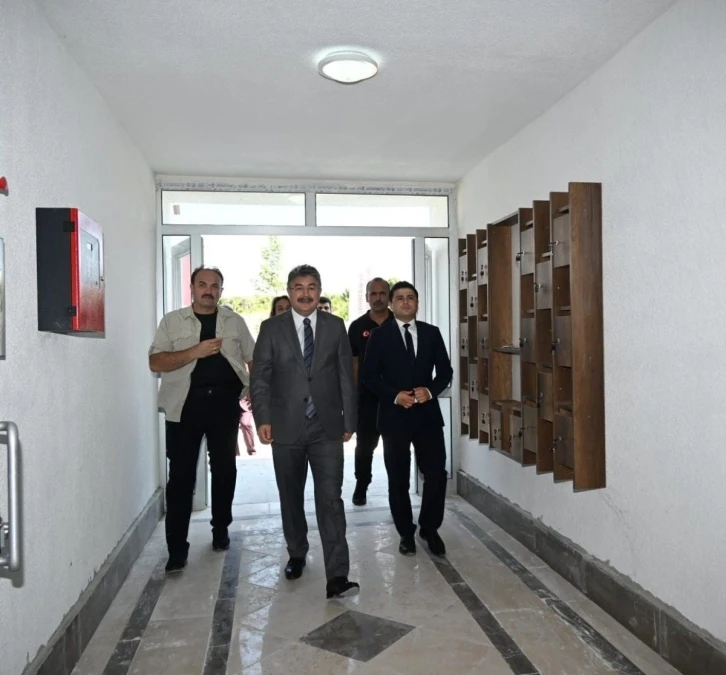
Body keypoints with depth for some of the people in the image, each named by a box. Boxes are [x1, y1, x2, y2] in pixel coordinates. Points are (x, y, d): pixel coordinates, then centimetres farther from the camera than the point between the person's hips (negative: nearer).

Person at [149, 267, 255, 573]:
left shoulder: (235, 321, 10)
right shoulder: (173, 321, 4)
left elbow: (252, 358, 12)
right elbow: (155, 362, -5)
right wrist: (195, 351, -16)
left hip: (225, 403, 2)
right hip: (186, 404, -2)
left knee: (224, 469, 13)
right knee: (181, 475, 0)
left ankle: (220, 530, 31)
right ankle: (177, 548, 9)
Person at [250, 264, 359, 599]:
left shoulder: (336, 326, 4)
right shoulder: (271, 328, 2)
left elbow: (346, 375, 4)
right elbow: (260, 377, 0)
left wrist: (349, 419, 2)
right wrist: (262, 418, -10)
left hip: (327, 427, -1)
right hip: (286, 427, 1)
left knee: (330, 499, -6)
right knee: (291, 497, 15)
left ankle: (337, 576, -4)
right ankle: (296, 554, 36)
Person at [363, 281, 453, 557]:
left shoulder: (432, 333, 8)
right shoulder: (379, 335, 1)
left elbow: (445, 371, 7)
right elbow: (369, 376, -3)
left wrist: (430, 390, -12)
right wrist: (395, 395, -16)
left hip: (428, 413, 2)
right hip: (394, 415, -1)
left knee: (436, 474, -1)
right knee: (398, 479, 8)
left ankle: (429, 528, 22)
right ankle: (406, 533, 26)